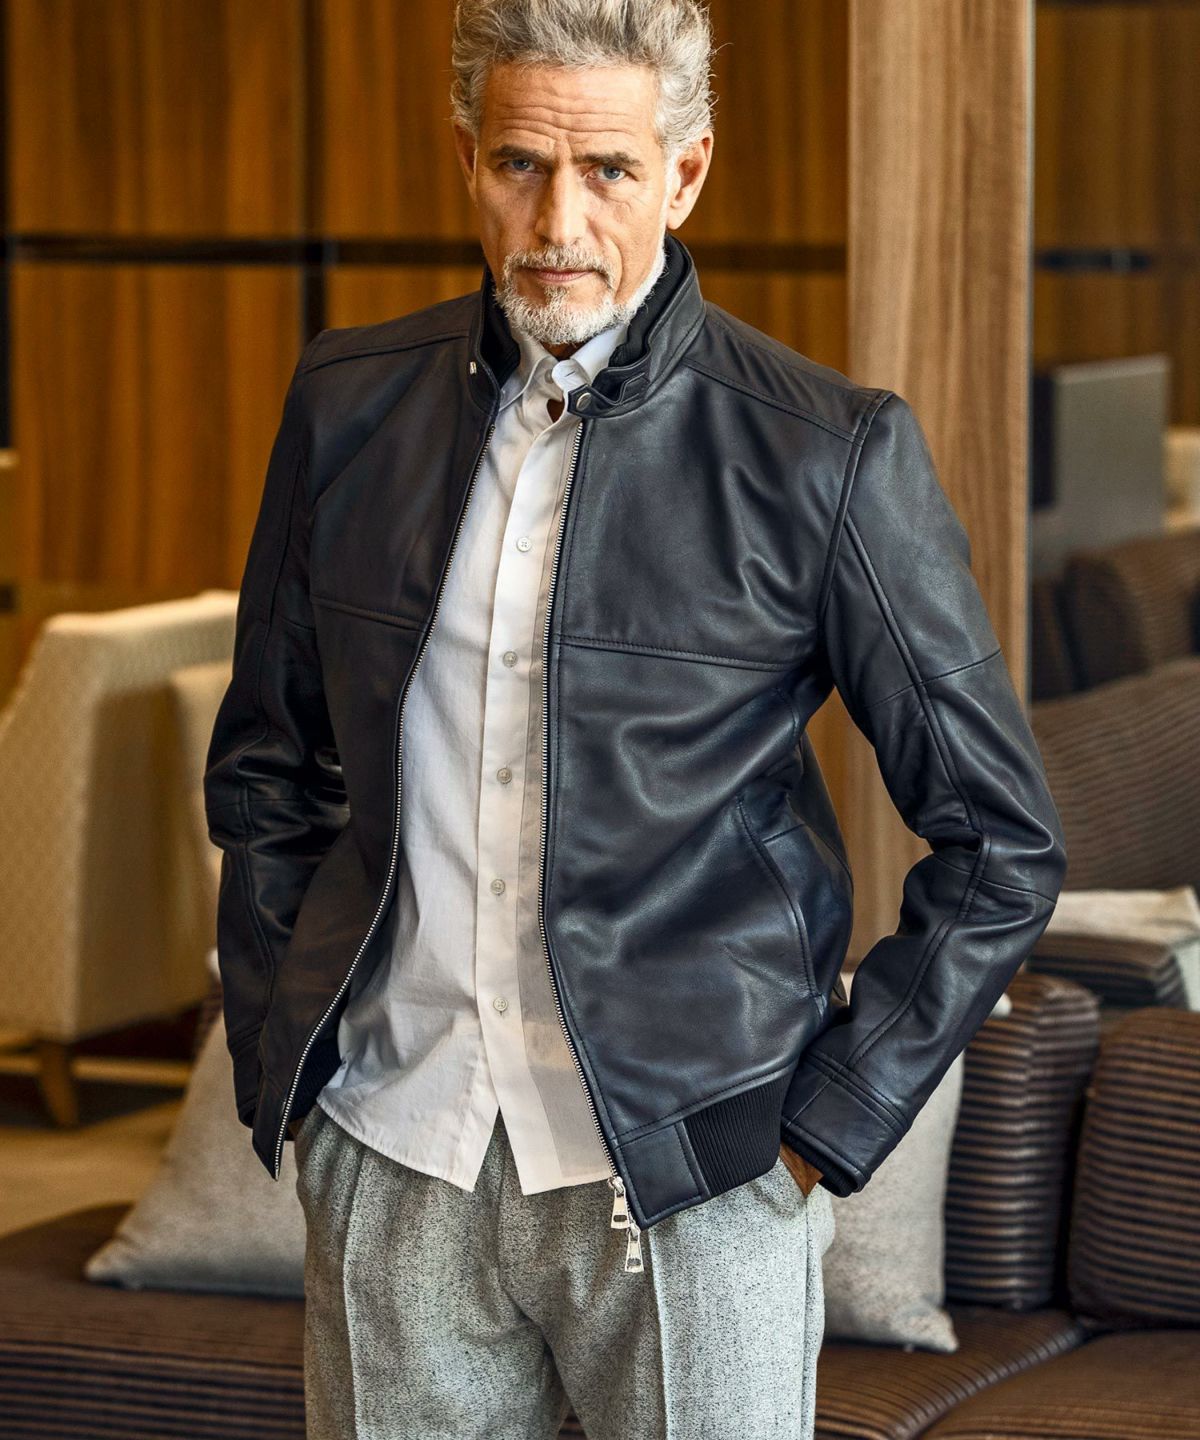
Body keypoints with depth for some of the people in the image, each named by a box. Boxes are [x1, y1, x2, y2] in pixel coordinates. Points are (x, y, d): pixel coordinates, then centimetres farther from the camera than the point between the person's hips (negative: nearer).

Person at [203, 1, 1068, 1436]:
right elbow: (265, 769, 16)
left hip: (687, 1181, -3)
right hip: (392, 1167, 3)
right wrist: (274, 1071, 10)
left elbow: (1001, 844, -2)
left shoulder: (828, 454, -7)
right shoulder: (350, 402, 5)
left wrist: (829, 1126, -5)